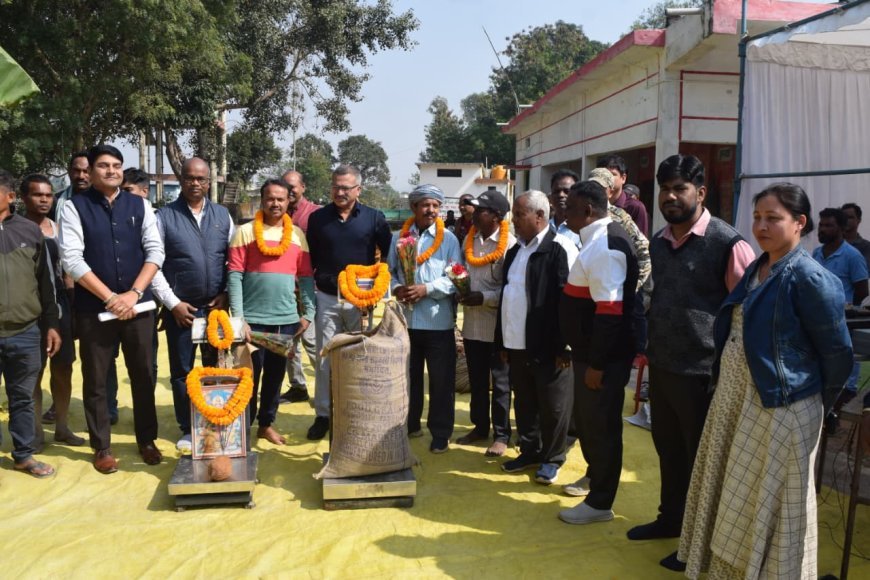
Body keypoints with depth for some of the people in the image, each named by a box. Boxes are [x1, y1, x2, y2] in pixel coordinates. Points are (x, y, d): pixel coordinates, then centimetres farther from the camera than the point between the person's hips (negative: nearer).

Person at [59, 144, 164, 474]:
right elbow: (71, 260, -10)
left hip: (138, 306, 2)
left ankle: (146, 440, 26)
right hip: (93, 308, -2)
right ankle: (101, 447, 23)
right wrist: (110, 298, -14)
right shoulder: (74, 208, -2)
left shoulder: (140, 206, 6)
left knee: (143, 375, 10)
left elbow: (155, 252, 1)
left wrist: (133, 293, -11)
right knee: (95, 380, 8)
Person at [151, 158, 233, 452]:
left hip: (216, 307, 2)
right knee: (181, 372, 8)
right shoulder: (165, 216, -2)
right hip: (179, 308, -2)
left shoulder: (223, 215, 7)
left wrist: (227, 295, -3)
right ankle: (187, 429, 20)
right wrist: (173, 303, -9)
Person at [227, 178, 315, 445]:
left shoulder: (297, 234, 7)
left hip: (287, 319, 3)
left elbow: (306, 277, 8)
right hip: (253, 319, -3)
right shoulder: (245, 232, -3)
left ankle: (266, 423, 29)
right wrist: (238, 318, -13)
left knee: (276, 375, 13)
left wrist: (308, 313, 0)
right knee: (250, 376, 6)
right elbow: (234, 277, -7)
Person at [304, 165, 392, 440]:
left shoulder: (374, 218, -1)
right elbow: (309, 258, 10)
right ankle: (323, 415, 15)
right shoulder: (317, 218, 4)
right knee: (325, 358, 5)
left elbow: (388, 253, 6)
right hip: (326, 297, 1)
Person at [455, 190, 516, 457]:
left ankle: (501, 435, 19)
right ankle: (480, 427, 32)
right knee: (476, 380, 17)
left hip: (497, 325, -6)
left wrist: (484, 298, -21)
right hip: (472, 323, 6)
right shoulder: (469, 240, 7)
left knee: (500, 382, 7)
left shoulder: (509, 244, -14)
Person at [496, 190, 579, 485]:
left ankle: (552, 458, 21)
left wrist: (564, 346, -18)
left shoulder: (560, 248, -13)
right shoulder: (515, 251, 14)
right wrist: (502, 340, 14)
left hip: (548, 346, -8)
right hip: (518, 344, 8)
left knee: (552, 407, 6)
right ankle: (530, 451, 32)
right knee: (524, 403, 17)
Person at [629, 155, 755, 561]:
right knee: (668, 449, 20)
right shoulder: (658, 242, 7)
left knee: (700, 458, 9)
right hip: (661, 367, 6)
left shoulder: (727, 244, -15)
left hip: (702, 372, -6)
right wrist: (651, 349, 15)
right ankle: (670, 519, 39)